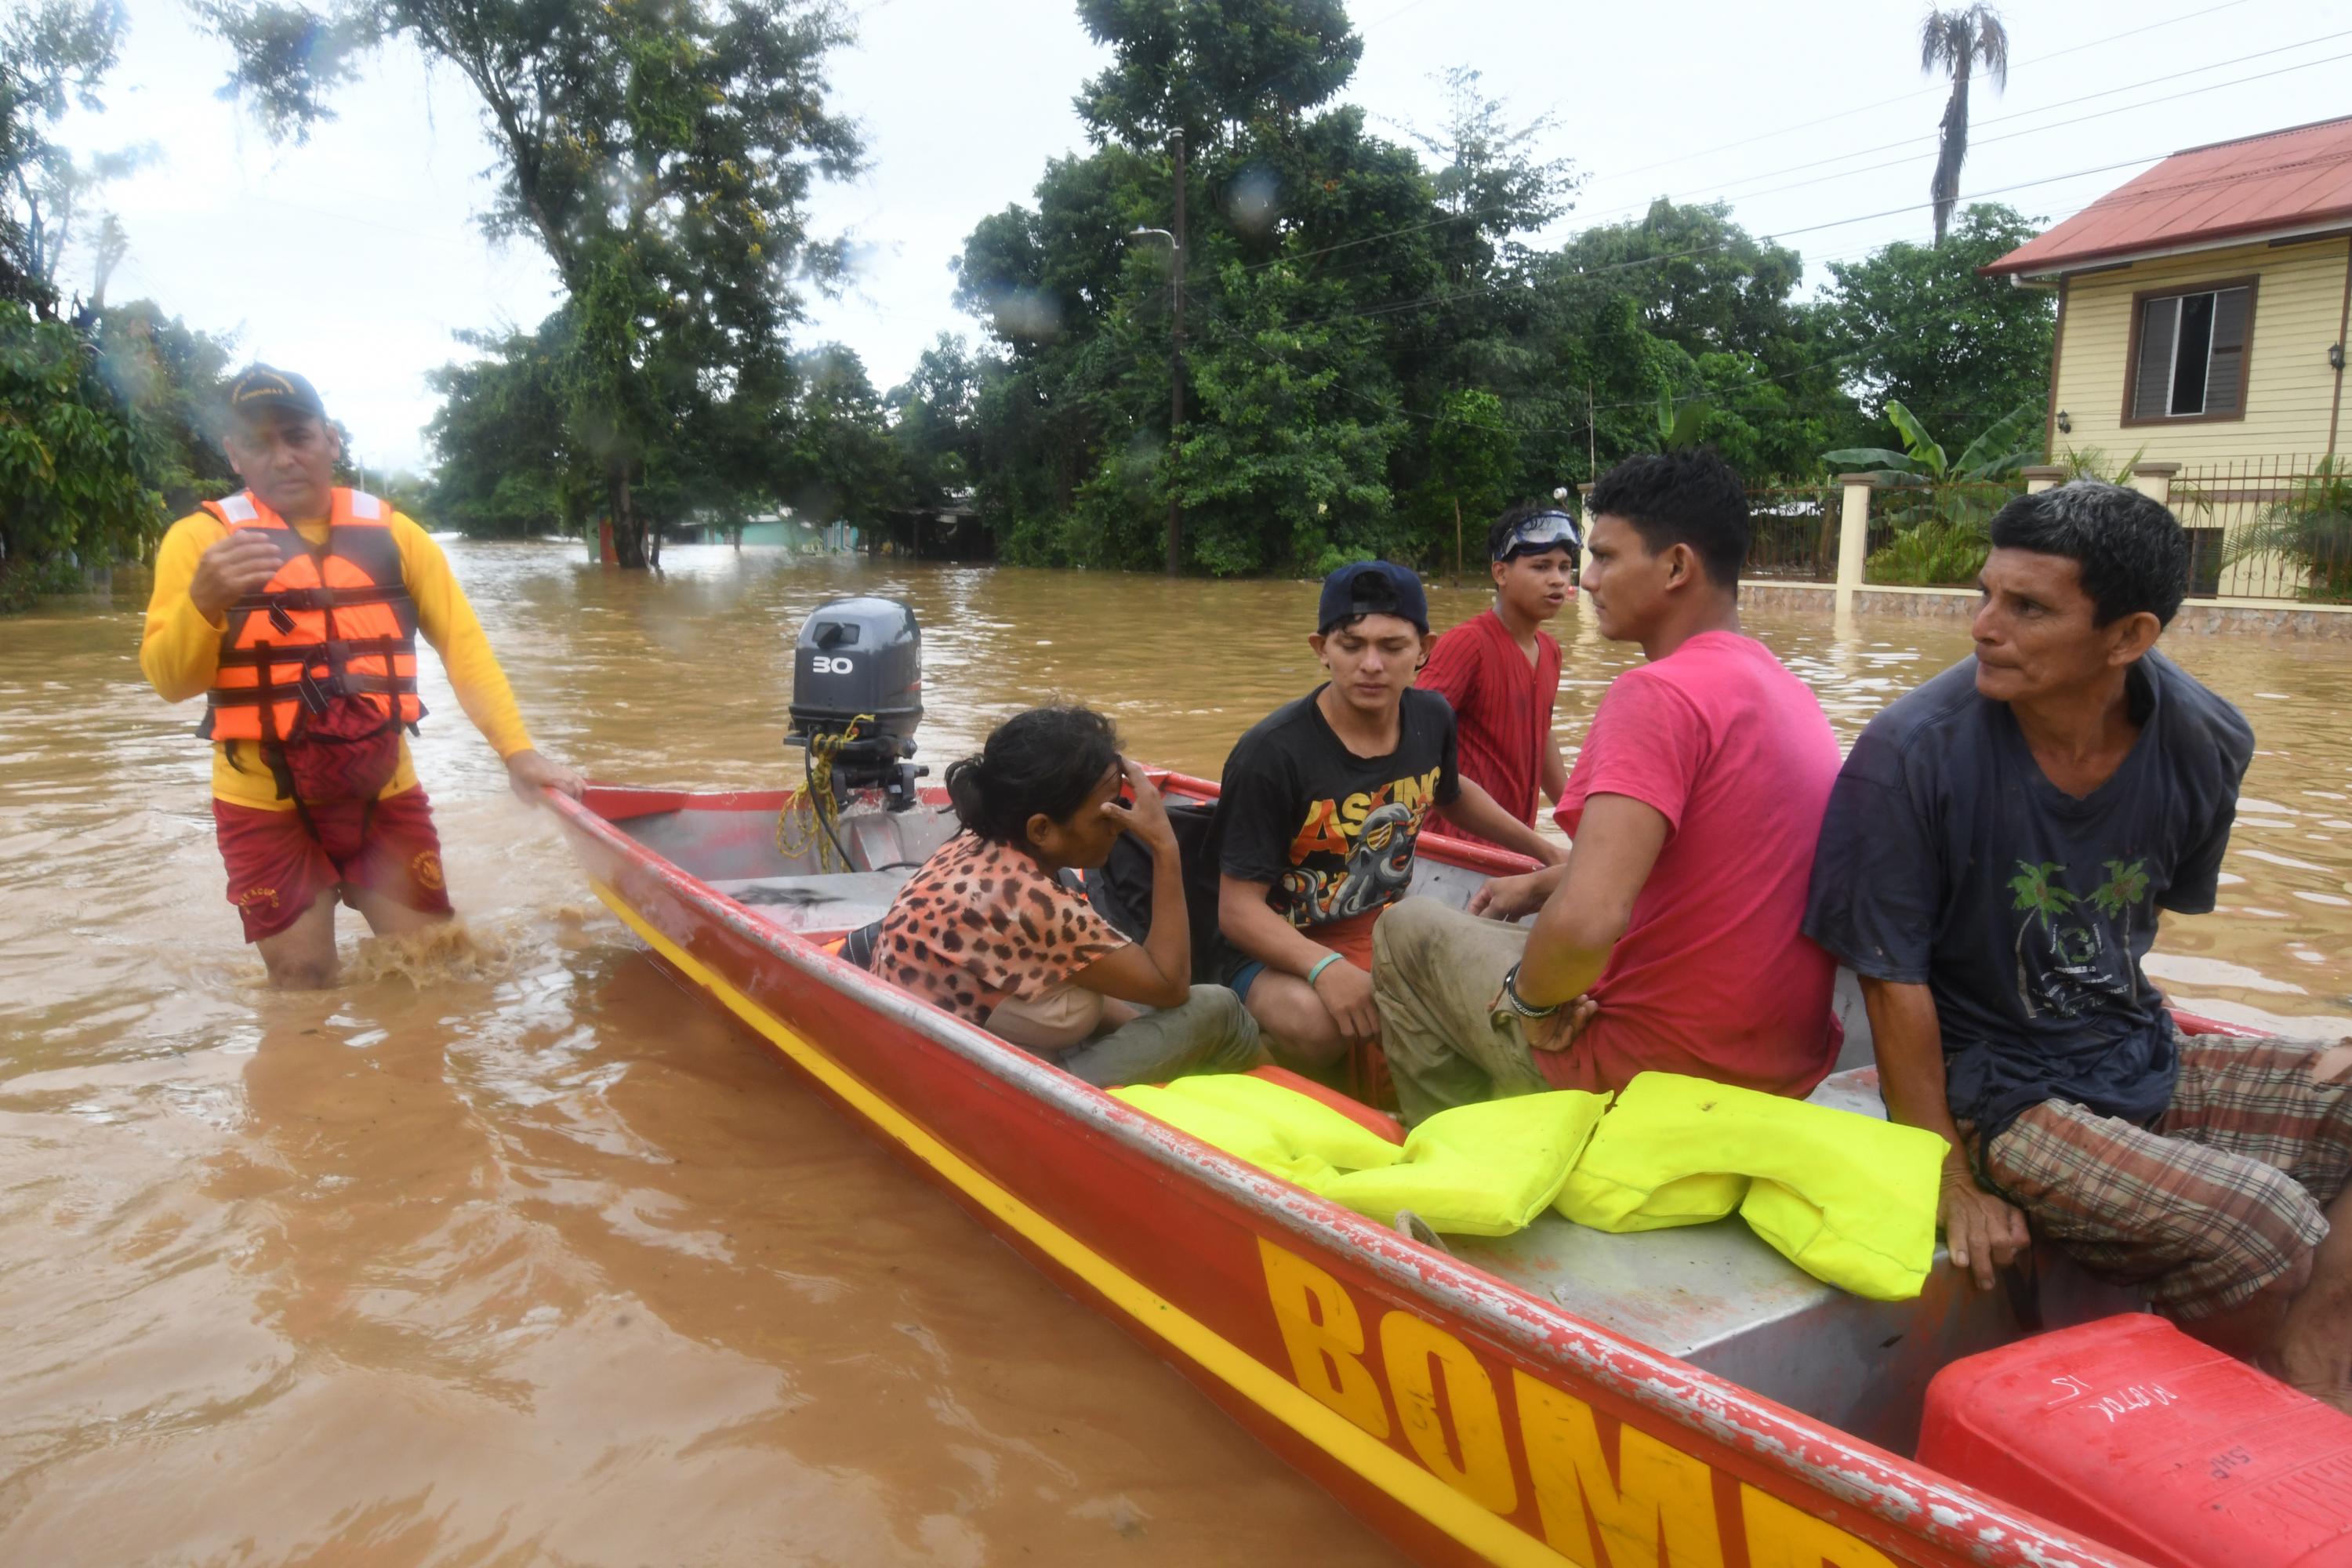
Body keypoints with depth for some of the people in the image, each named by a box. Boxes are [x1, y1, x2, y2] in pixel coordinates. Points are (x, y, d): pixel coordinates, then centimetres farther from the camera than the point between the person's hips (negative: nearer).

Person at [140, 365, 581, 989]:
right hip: (267, 806, -2)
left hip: (385, 795, 2)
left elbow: (462, 642, 1)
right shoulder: (201, 537, -4)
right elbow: (169, 679, -11)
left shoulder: (391, 533, 3)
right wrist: (204, 602, -32)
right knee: (304, 988, 4)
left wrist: (516, 750, -11)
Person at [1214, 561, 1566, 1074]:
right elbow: (1238, 907, -21)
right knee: (1315, 1021, -38)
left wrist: (1547, 851, 33)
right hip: (1285, 954, -6)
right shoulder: (1272, 754, -21)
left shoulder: (1432, 719, 0)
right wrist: (1325, 968, -39)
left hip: (1390, 934, 7)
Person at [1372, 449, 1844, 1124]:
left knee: (1409, 928, 11)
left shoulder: (1657, 693, -22)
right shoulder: (1788, 689, 7)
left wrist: (1530, 997, -14)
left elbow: (1586, 922, -33)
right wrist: (1540, 883, 21)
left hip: (1658, 1068, -8)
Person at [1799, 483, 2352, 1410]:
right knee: (2265, 1227, -23)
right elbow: (1895, 982, -16)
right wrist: (1951, 1182, -11)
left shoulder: (2204, 744, -6)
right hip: (1996, 1095, -6)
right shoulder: (1914, 756, -22)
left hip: (2140, 1060, 7)